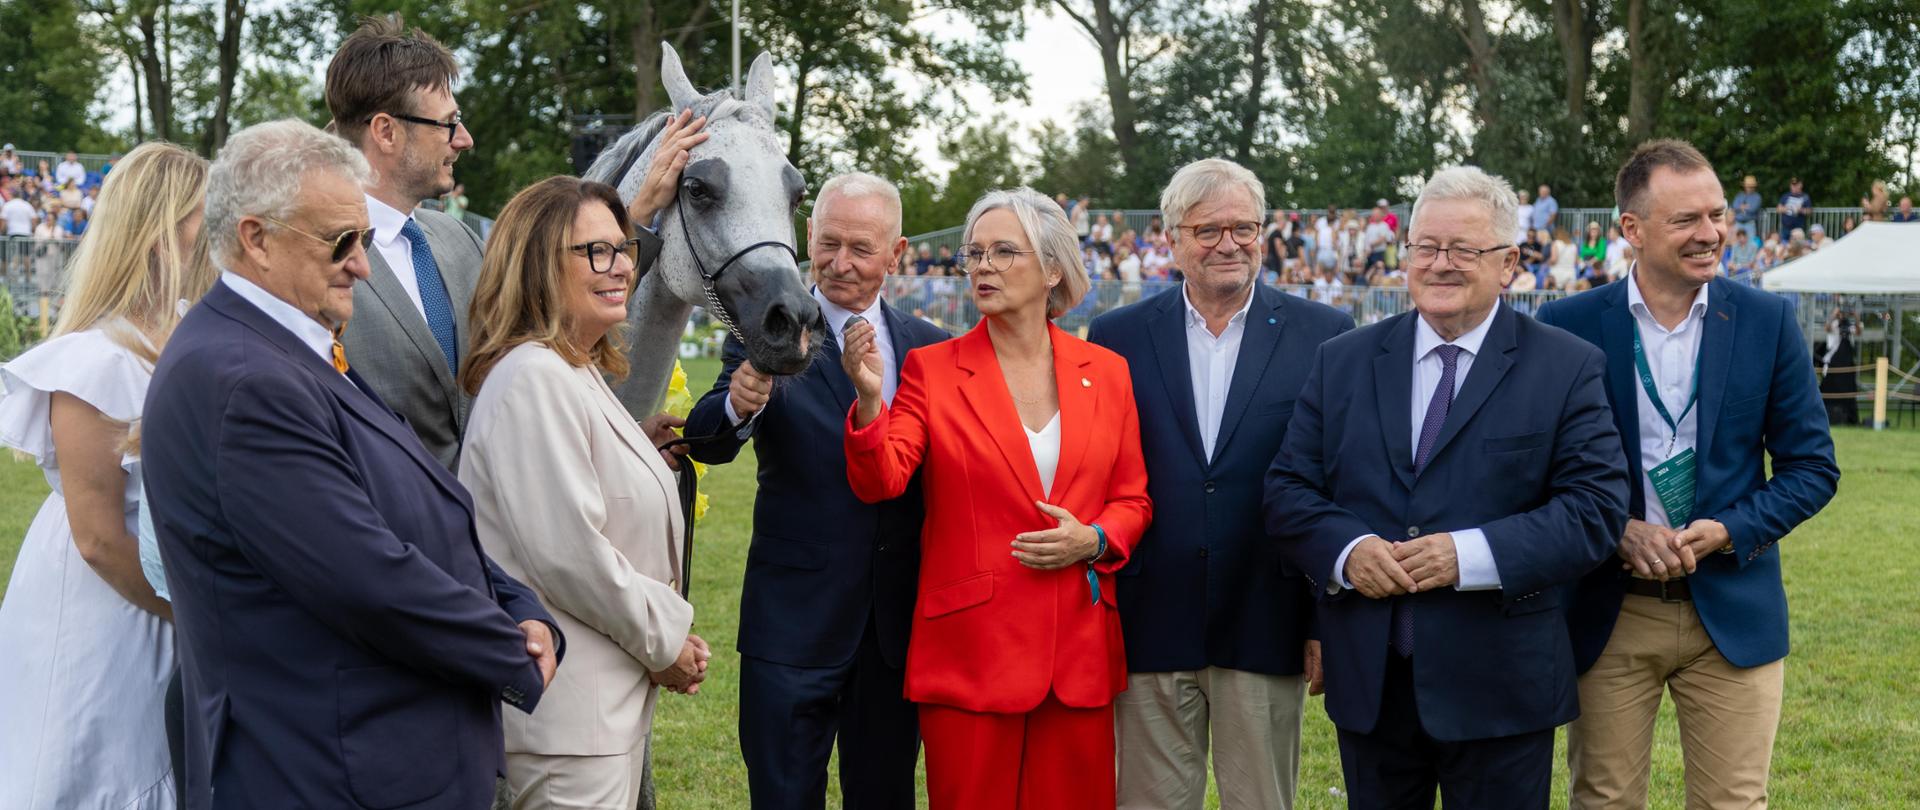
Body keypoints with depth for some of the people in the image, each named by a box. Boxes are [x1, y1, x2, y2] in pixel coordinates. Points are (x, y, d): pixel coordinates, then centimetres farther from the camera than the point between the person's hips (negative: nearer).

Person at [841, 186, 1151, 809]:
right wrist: (870, 398, -27)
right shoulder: (932, 368, 0)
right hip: (969, 651, -2)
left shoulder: (1105, 372, 7)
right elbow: (879, 481, -11)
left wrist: (1093, 540, -8)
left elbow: (1133, 500, 12)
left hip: (1080, 652, 2)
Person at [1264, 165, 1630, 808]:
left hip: (1499, 685, -2)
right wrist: (1346, 549, -16)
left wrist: (1472, 556, -21)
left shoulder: (1567, 368, -1)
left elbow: (1596, 508, -9)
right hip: (1368, 682, 3)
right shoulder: (1342, 362, 8)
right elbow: (1288, 490, 5)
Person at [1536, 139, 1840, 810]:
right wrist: (1617, 533, -13)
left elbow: (1812, 467, 3)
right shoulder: (1567, 325, -4)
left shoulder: (1768, 322, 0)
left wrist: (1731, 531, -12)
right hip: (1608, 615, 0)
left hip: (1733, 614, 1)